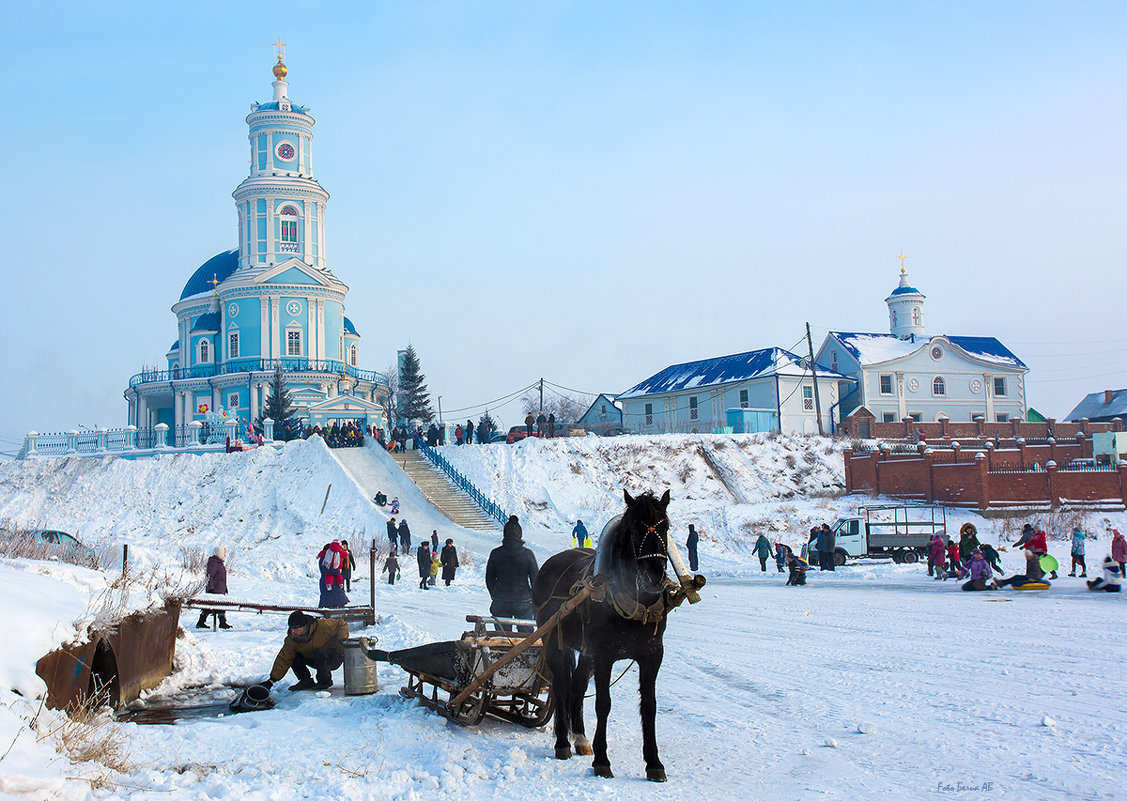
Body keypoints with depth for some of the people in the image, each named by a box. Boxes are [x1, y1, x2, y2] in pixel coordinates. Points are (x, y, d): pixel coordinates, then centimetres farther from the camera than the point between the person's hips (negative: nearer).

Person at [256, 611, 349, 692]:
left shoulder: (322, 625, -28)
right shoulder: (291, 639, -13)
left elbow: (342, 624, -15)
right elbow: (283, 660, -9)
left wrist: (342, 639, -33)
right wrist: (272, 680, -13)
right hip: (316, 660, 5)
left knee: (319, 652, -35)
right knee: (294, 657, -11)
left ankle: (325, 681, -14)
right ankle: (306, 681, 2)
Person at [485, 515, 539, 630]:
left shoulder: (495, 553, -4)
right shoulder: (528, 554, -6)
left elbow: (489, 579, 5)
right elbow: (535, 580, -2)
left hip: (500, 603, 1)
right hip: (523, 601, -1)